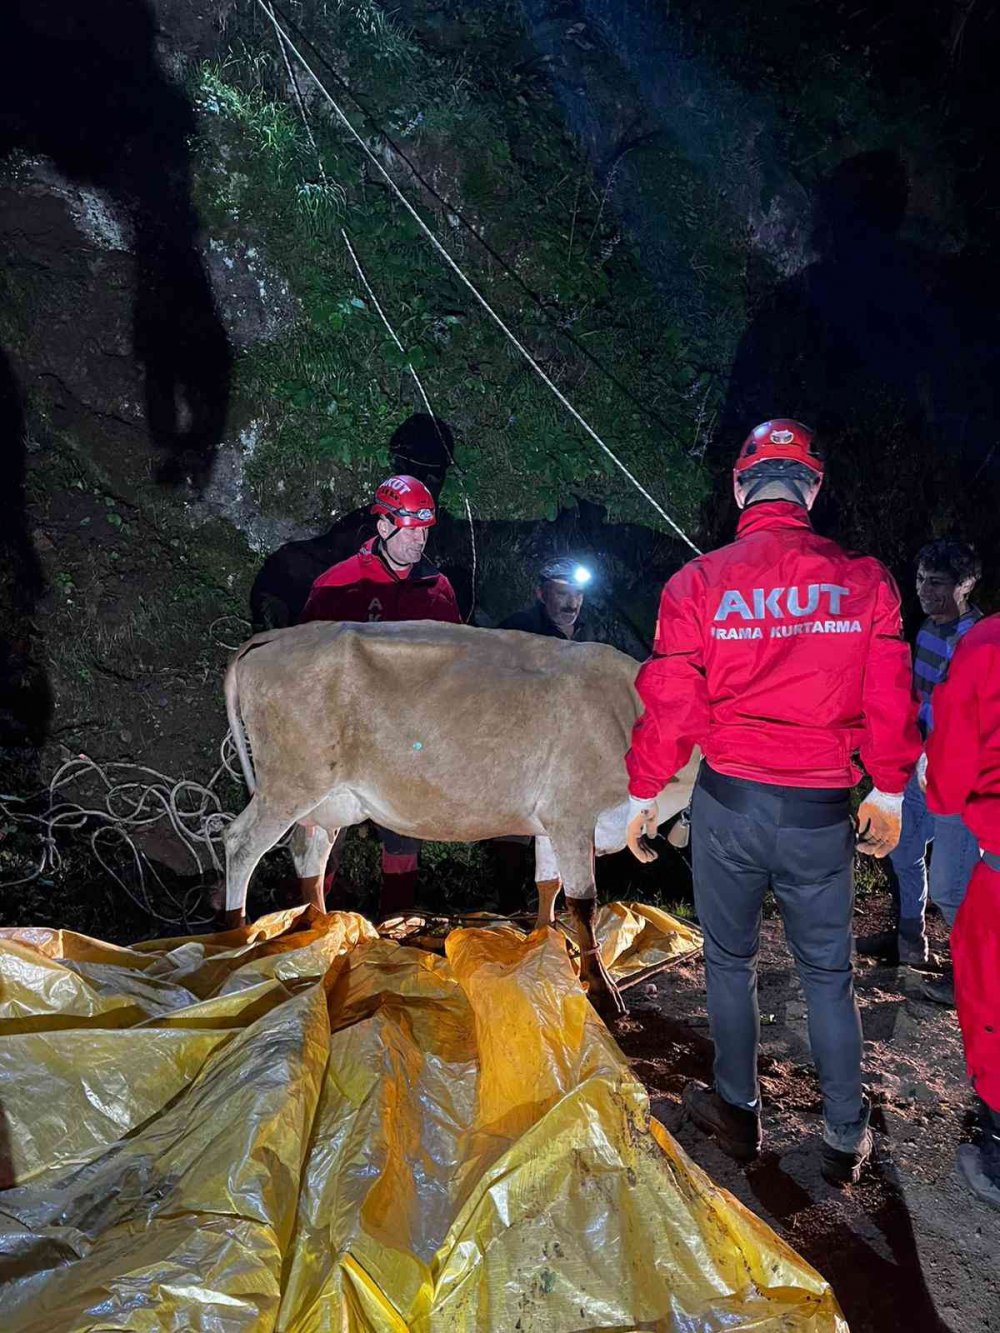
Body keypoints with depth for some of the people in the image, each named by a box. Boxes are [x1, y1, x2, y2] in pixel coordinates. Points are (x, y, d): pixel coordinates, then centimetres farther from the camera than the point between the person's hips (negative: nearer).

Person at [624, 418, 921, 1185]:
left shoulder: (697, 584, -9)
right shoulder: (864, 580, -6)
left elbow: (670, 705, -7)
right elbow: (890, 702, 0)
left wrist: (643, 793, 7)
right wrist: (889, 790, 15)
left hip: (729, 803, 0)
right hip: (823, 811, 1)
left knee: (731, 960, 19)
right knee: (828, 973, 17)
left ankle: (739, 1113, 34)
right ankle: (846, 1139, 29)